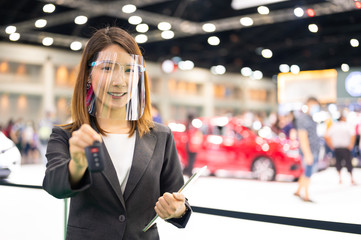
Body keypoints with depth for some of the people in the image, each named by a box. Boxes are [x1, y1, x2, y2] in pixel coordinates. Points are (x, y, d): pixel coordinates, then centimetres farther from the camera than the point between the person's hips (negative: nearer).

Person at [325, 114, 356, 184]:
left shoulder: (333, 126, 6)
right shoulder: (347, 126, -4)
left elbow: (326, 136, 0)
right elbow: (353, 135, -20)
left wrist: (331, 146, 6)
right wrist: (351, 145, -11)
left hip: (336, 148, 3)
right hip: (345, 148, -3)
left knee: (338, 161, 14)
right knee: (348, 162, 4)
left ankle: (340, 178, 9)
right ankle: (351, 178, 3)